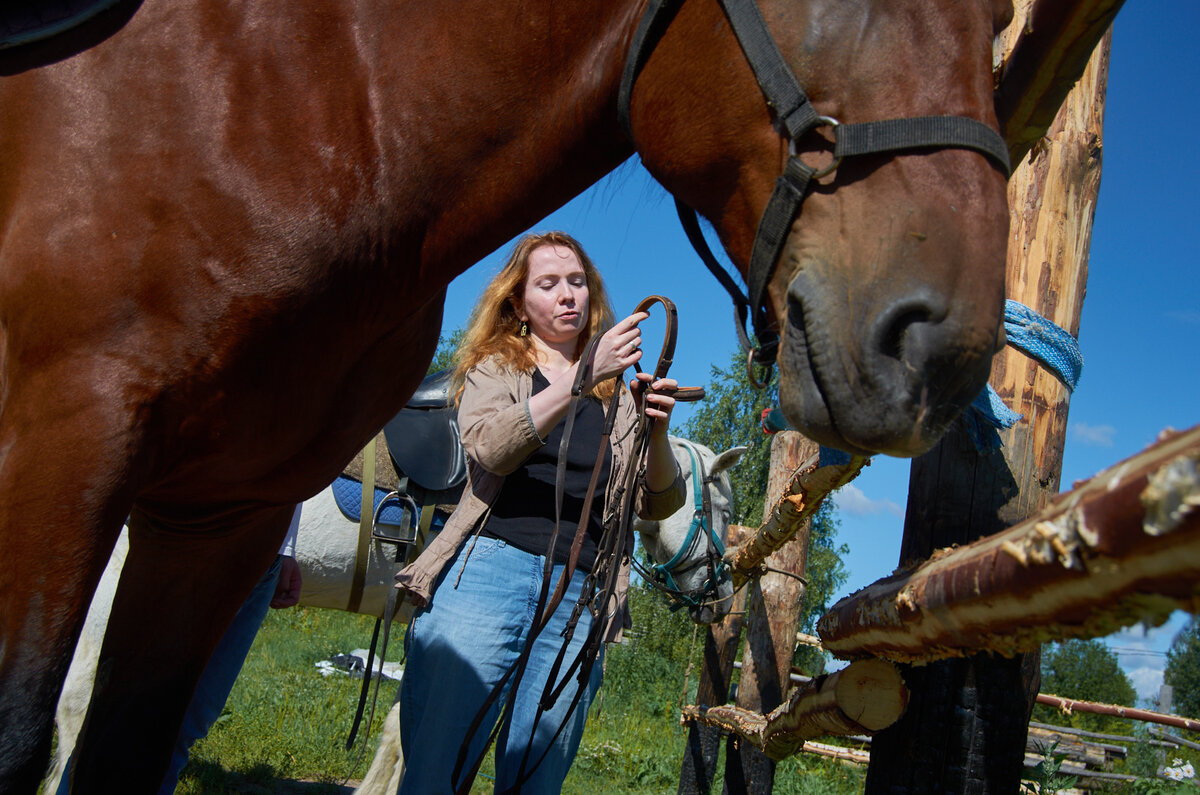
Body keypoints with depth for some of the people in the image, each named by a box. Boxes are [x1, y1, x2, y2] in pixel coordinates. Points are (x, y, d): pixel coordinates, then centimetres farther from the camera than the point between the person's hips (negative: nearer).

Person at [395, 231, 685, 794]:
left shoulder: (619, 396, 19)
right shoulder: (495, 368, 13)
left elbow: (657, 505, 12)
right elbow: (489, 447, -10)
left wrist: (656, 431, -8)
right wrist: (585, 378, -17)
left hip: (579, 596, 3)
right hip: (490, 570, -2)